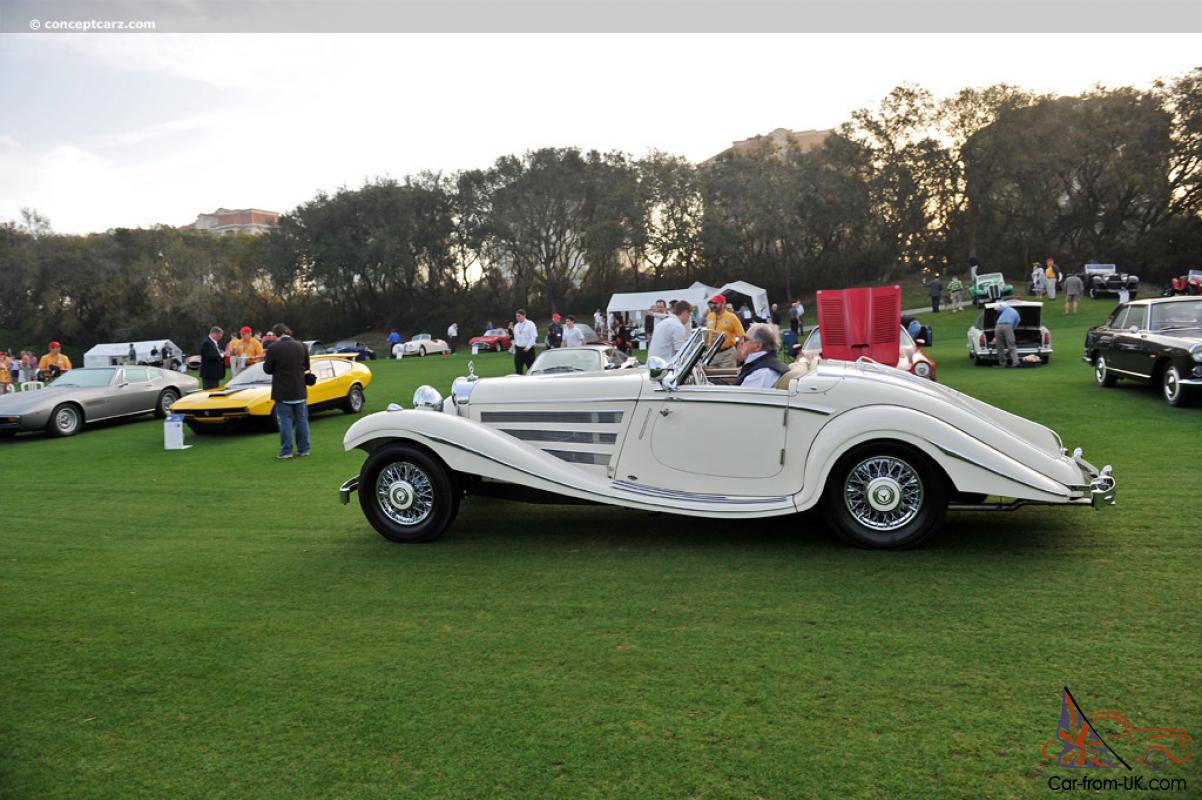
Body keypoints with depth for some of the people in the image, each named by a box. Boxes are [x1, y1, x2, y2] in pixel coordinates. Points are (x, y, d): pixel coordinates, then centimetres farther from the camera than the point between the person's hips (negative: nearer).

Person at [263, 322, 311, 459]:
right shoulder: (301, 347, -1)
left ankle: (286, 451, 3)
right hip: (300, 391, 3)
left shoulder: (273, 348, -13)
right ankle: (303, 449, 15)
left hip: (282, 392, -3)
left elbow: (268, 369, -5)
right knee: (302, 420, 11)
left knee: (285, 421, 3)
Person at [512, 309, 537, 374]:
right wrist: (514, 351, 13)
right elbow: (515, 339, 17)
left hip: (528, 349, -5)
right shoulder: (516, 326, 13)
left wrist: (528, 347, -17)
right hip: (518, 349, 5)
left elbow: (534, 337, -10)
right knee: (518, 369, 1)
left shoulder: (530, 324, -4)